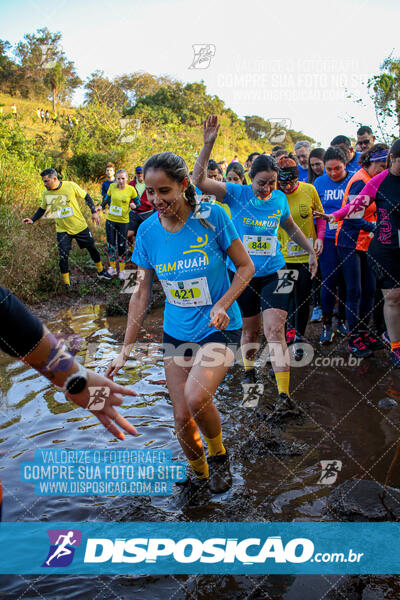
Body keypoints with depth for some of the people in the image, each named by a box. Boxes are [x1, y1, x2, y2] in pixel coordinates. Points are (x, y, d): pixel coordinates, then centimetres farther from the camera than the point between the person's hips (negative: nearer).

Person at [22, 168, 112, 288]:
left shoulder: (71, 186, -16)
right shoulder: (46, 194, -6)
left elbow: (86, 197, -2)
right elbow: (42, 208, 12)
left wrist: (94, 212, -5)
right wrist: (32, 220, -1)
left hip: (80, 226, -1)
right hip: (62, 230, 1)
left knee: (92, 248, 13)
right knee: (63, 256, -7)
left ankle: (101, 271, 37)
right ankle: (66, 283, 8)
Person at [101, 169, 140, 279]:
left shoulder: (131, 189, -8)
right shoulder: (112, 186, -3)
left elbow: (138, 202, 3)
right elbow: (106, 198, 13)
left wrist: (134, 205, -18)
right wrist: (102, 207, 3)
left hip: (123, 221, -2)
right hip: (110, 220, 2)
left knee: (122, 245, 3)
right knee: (110, 244, 9)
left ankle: (122, 270, 16)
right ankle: (112, 267, 25)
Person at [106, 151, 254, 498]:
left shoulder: (212, 217, -14)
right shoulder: (148, 230, -4)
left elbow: (246, 266, -5)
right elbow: (141, 293, 2)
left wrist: (222, 304, -22)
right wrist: (126, 351, 2)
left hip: (218, 328, -3)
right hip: (176, 333, 4)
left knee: (196, 397, -27)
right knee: (182, 418, 4)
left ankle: (218, 453, 6)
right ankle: (200, 475, 34)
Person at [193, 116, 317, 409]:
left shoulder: (280, 198, 1)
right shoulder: (237, 193, -9)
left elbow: (291, 227, 20)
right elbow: (200, 180, -20)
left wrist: (311, 250, 21)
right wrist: (208, 145, -30)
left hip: (274, 274, 1)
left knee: (275, 329, -10)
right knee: (250, 329, 14)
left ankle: (284, 393, -6)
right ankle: (249, 370, 43)